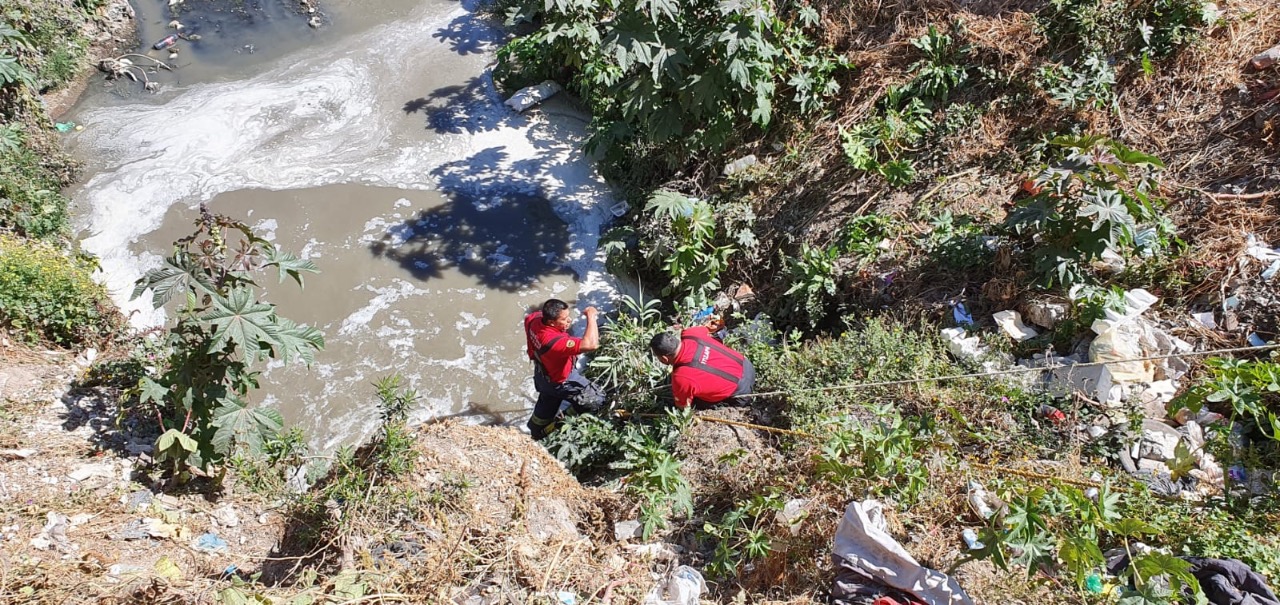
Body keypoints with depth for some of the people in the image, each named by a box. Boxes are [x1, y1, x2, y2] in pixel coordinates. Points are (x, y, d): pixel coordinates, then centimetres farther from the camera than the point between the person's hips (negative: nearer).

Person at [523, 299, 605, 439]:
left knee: (546, 406, 35)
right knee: (596, 399, 11)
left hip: (543, 375, 8)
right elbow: (591, 344, -56)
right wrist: (591, 316, -44)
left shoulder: (534, 319, -24)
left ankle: (537, 434, 60)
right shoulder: (555, 341, -48)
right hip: (561, 382, -8)